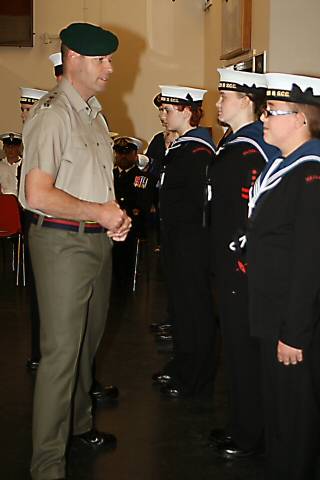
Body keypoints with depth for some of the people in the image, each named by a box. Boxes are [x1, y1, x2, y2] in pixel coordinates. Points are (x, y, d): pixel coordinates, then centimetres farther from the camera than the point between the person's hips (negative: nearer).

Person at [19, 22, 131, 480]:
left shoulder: (94, 112, 15)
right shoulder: (52, 113, -14)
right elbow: (38, 194, -22)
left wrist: (116, 216, 4)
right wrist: (100, 213, -13)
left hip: (98, 238, 9)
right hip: (62, 241, -9)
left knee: (87, 341, 18)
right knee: (61, 352, -4)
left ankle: (79, 424, 37)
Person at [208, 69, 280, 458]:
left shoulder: (250, 151, -19)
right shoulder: (233, 144, 13)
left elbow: (251, 217, -24)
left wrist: (241, 263, -18)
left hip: (243, 270, -10)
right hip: (228, 268, 10)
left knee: (244, 350, 2)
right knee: (234, 346, 18)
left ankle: (250, 434, 17)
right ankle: (239, 424, 32)